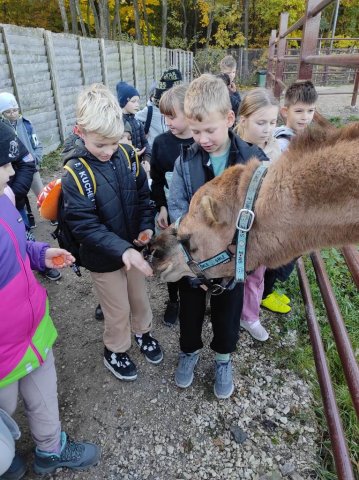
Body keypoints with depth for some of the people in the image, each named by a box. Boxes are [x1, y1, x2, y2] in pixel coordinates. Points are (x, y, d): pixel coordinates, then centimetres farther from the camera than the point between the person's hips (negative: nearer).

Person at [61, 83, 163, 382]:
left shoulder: (126, 156, -7)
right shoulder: (75, 174, -22)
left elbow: (143, 194, 3)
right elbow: (84, 225, -24)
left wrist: (147, 226, -12)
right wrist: (122, 249, -33)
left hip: (133, 247, 5)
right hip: (104, 257, -4)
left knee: (140, 297, 24)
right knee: (118, 311, 14)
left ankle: (143, 332, 54)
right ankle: (115, 351, 43)